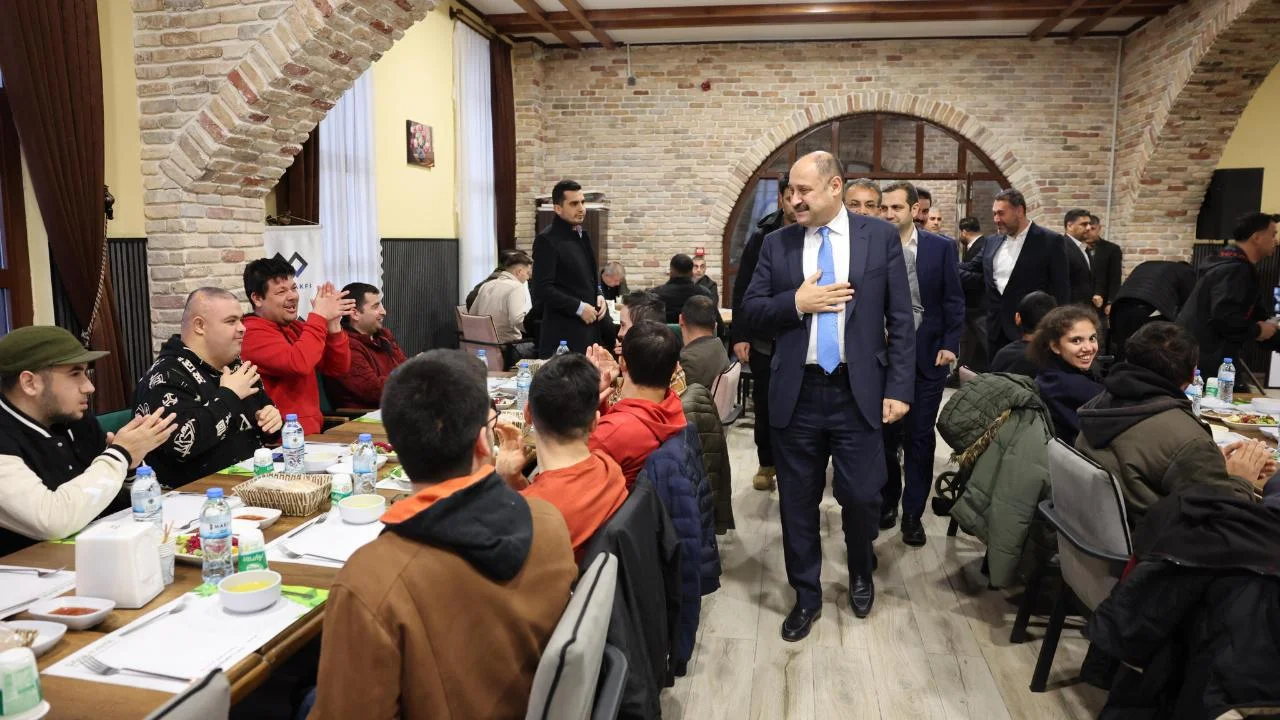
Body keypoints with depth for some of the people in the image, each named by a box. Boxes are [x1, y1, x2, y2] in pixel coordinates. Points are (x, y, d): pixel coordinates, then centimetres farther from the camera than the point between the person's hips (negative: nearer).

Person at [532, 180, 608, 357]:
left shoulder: (581, 235, 15)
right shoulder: (547, 239, -12)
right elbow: (542, 288, -17)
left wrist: (598, 295, 6)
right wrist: (578, 307, -16)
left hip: (589, 325, 8)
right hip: (564, 332, -8)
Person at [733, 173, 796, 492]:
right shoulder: (762, 237, -1)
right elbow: (742, 290, 1)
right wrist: (739, 335, -4)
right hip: (765, 339, 2)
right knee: (764, 406, 13)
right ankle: (766, 463, 30)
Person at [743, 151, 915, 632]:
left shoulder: (880, 237, 1)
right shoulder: (777, 244, 6)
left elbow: (900, 318, 0)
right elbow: (752, 310, 5)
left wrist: (899, 388, -5)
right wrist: (796, 302, -14)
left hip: (858, 391, -1)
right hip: (795, 393, 2)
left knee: (861, 495, 5)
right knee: (797, 501, 9)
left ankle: (860, 574, 37)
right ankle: (806, 596, 28)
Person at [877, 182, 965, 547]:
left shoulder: (942, 247, 1)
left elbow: (953, 301, 2)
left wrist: (949, 345, -6)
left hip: (928, 355, 0)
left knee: (920, 436, 5)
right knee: (885, 434, 10)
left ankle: (912, 513, 16)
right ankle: (887, 502, 27)